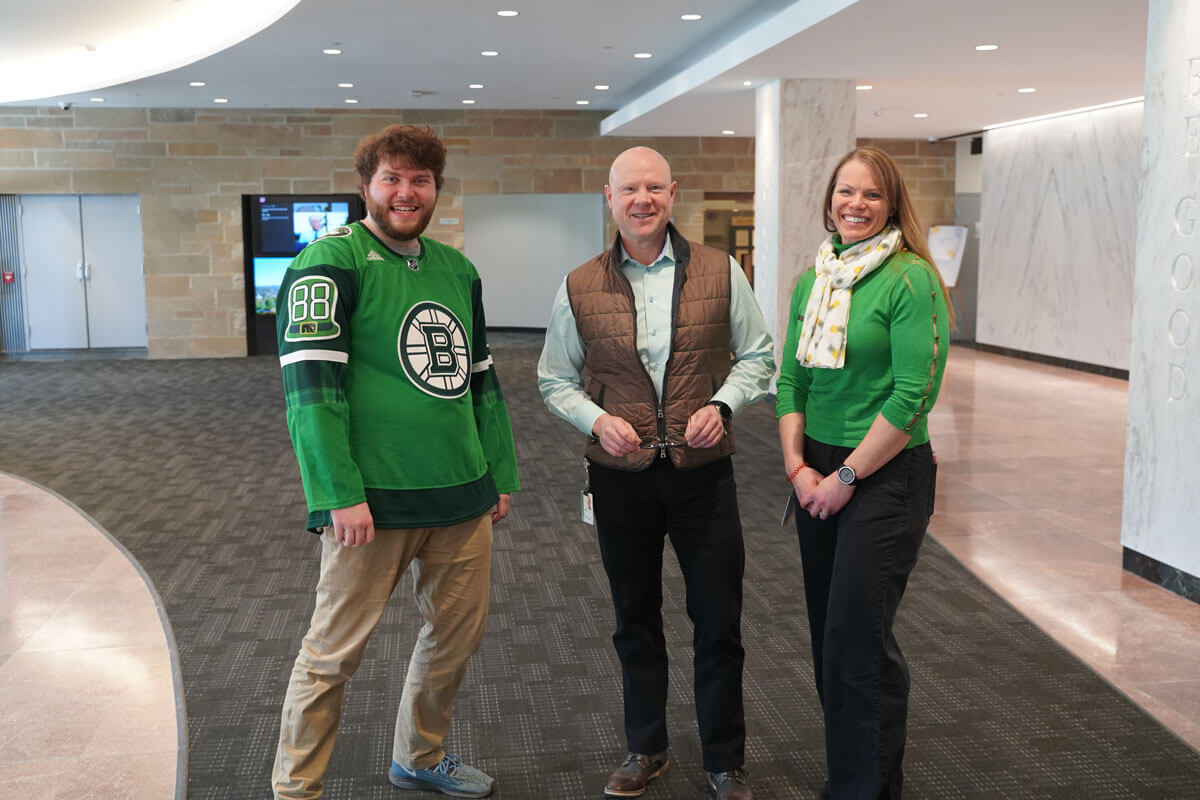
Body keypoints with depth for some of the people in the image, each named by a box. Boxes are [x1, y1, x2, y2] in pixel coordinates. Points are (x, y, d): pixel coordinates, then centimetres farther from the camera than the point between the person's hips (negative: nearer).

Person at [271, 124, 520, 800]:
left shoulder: (457, 269, 14)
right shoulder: (332, 261, -7)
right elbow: (309, 381, -14)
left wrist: (502, 476, 16)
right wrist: (341, 494, -20)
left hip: (462, 494, 7)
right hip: (374, 498, -6)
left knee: (460, 632, 15)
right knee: (336, 650, 2)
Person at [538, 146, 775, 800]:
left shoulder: (721, 272, -2)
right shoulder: (580, 288, -1)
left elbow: (757, 356, 6)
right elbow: (555, 380, 7)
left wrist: (722, 404, -12)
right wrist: (597, 420, -11)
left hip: (703, 470, 0)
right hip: (621, 476, 1)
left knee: (719, 623, 6)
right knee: (635, 620, 14)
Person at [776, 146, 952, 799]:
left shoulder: (911, 279, -12)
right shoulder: (812, 283, 9)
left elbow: (913, 395, -17)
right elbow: (791, 381, 11)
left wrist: (845, 476, -14)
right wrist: (797, 466, -2)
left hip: (886, 476, -6)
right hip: (817, 474, 7)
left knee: (857, 641, -2)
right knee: (828, 635, 14)